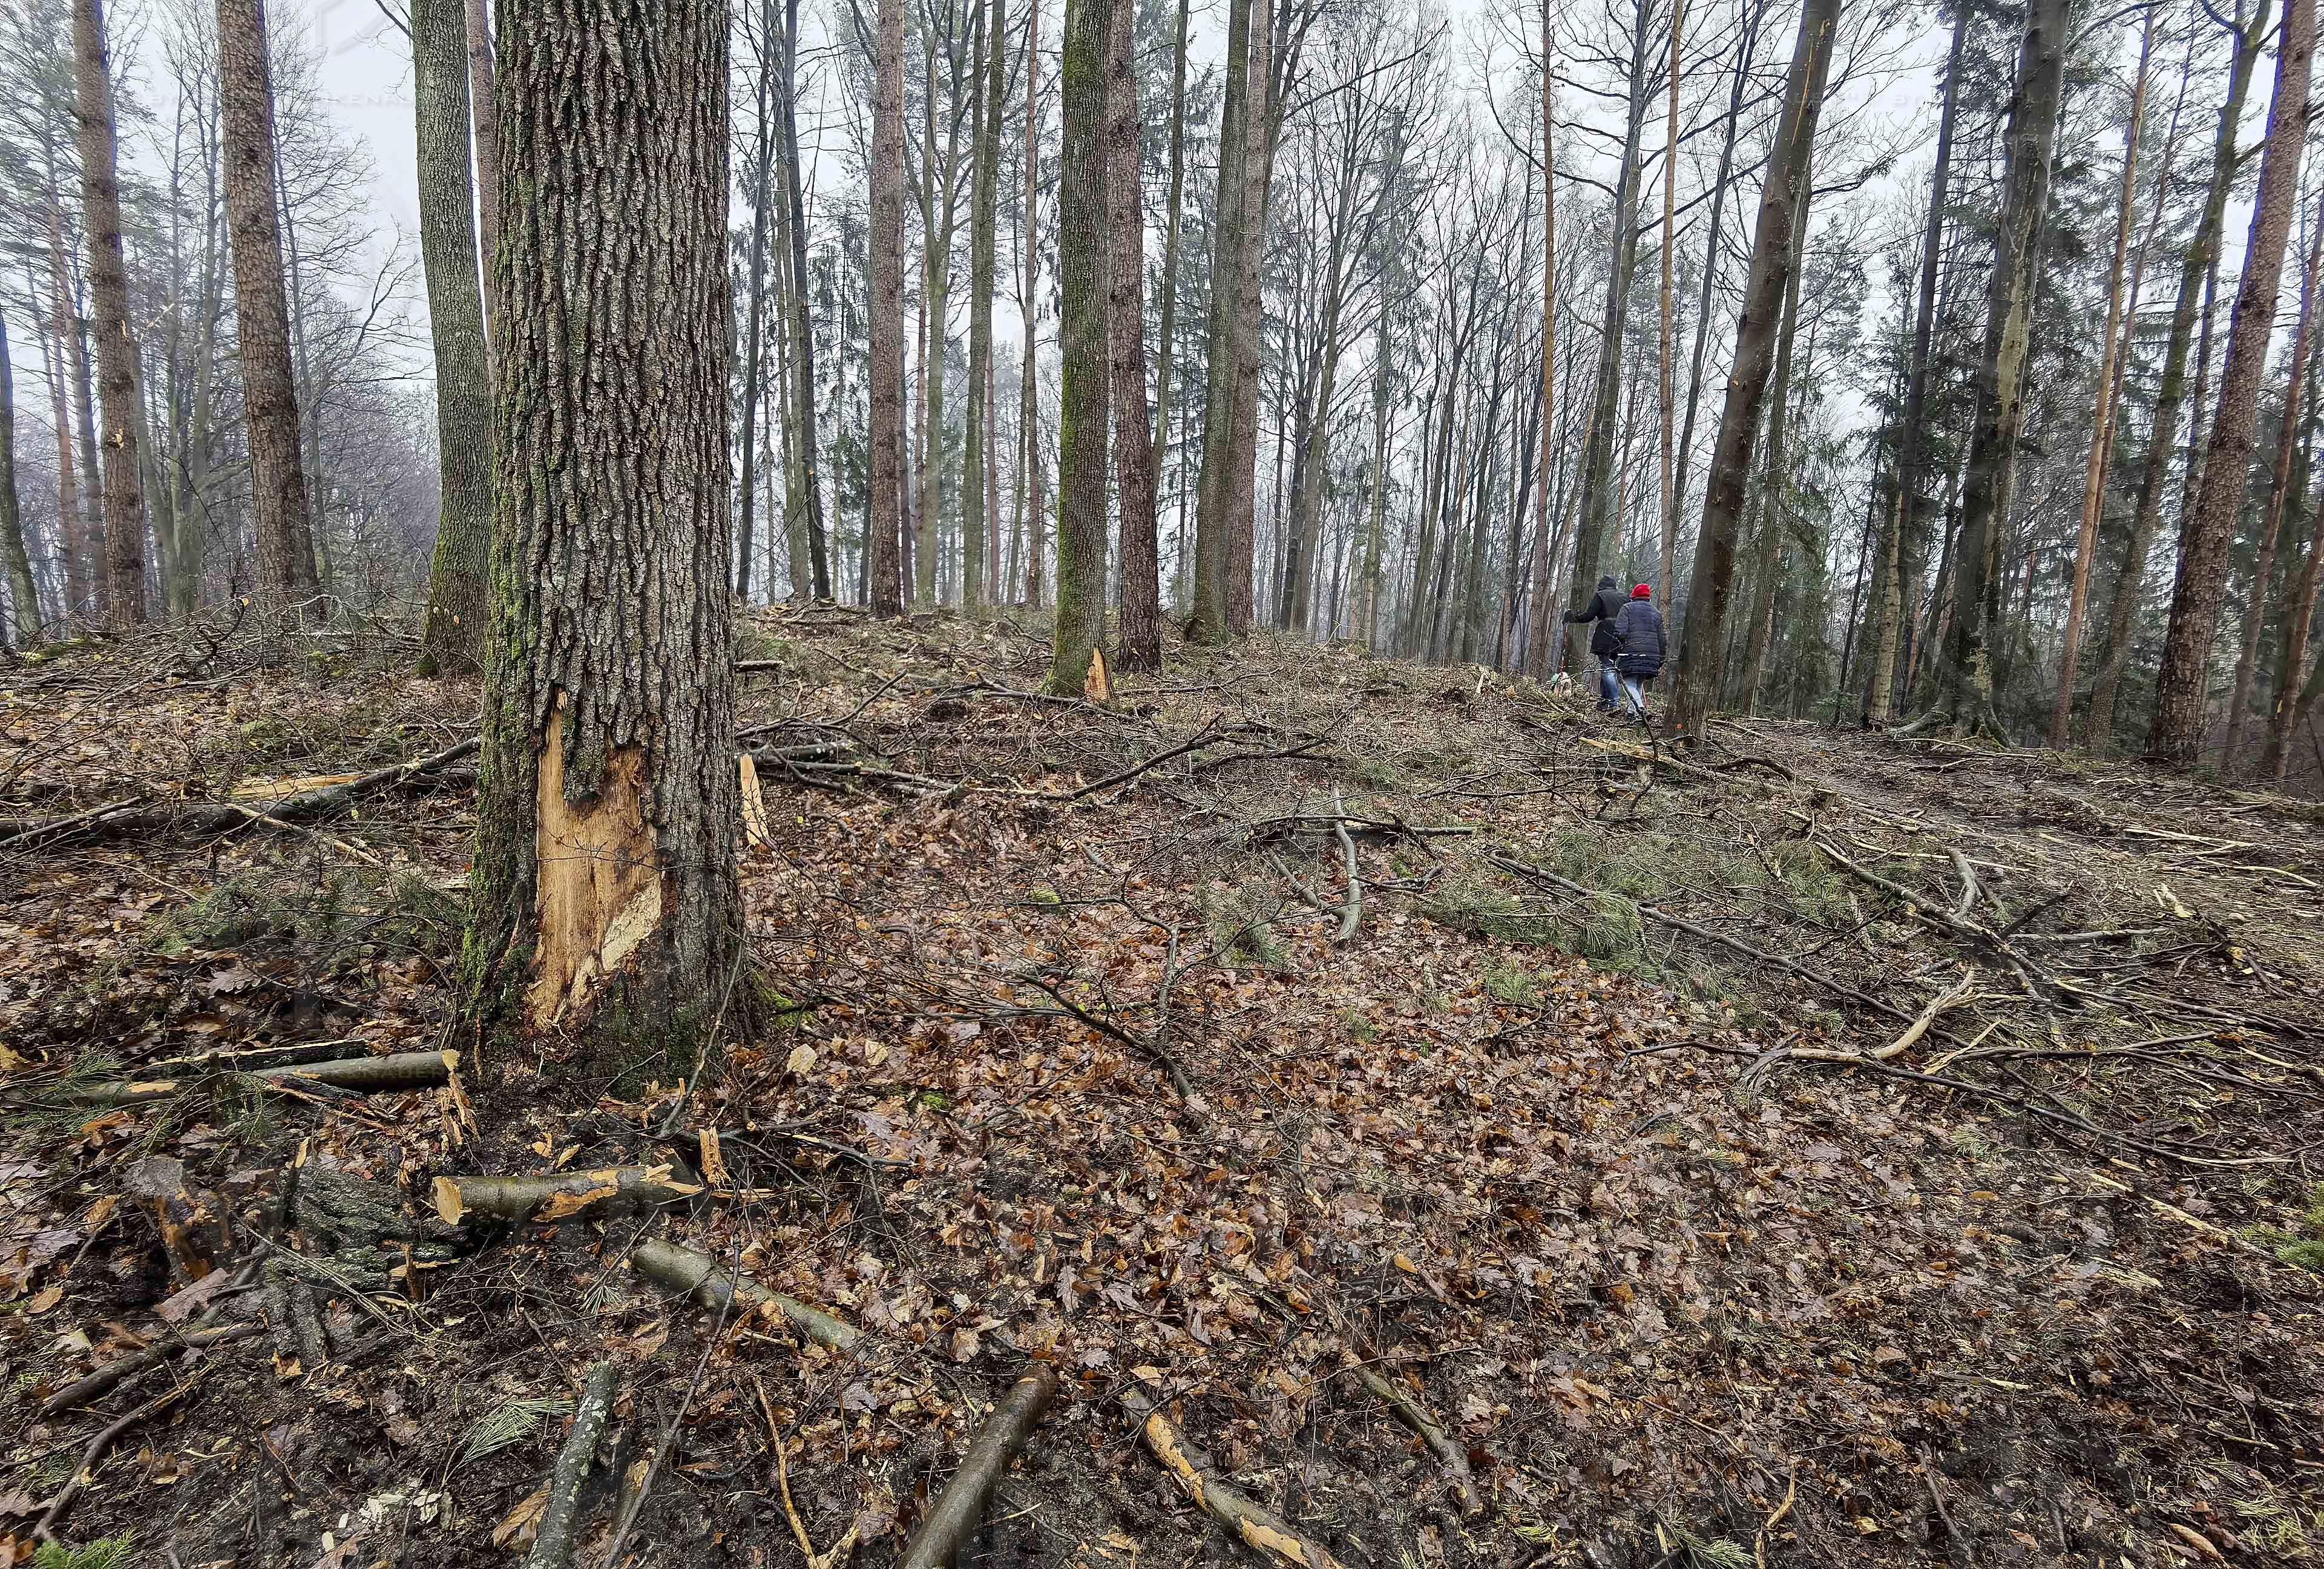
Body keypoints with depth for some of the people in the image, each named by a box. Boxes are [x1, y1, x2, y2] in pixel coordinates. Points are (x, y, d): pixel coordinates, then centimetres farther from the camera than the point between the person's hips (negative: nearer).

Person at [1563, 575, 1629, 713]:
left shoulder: (1599, 596, 0)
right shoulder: (1623, 596, 16)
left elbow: (1589, 616, -4)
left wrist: (1574, 616, 11)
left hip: (1605, 637, -6)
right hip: (1620, 640, 6)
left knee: (1607, 668, -8)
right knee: (1607, 667, 14)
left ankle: (1614, 705, -17)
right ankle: (1603, 702, 18)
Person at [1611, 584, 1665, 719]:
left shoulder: (1627, 608, 4)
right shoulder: (1657, 613, 19)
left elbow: (1620, 633, -9)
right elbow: (1662, 640, 17)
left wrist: (1614, 654, -3)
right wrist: (1661, 662, 22)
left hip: (1631, 654, -5)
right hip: (1652, 658, 5)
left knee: (1629, 684, -4)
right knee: (1639, 684, 16)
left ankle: (1639, 708, -27)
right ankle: (1633, 711, 13)